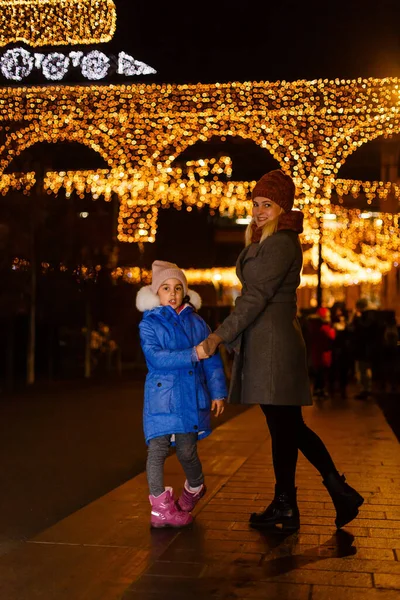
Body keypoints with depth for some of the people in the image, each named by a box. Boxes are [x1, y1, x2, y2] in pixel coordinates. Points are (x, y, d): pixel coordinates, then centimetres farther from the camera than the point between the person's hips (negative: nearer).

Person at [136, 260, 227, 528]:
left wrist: (218, 392, 3)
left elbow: (212, 359, 8)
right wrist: (193, 355, -21)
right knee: (158, 449, -8)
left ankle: (195, 488, 33)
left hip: (192, 397, 1)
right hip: (161, 396, -1)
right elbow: (155, 358, -14)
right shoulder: (149, 324, 1)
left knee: (187, 451, 3)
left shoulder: (196, 322, 8)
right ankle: (161, 508, 3)